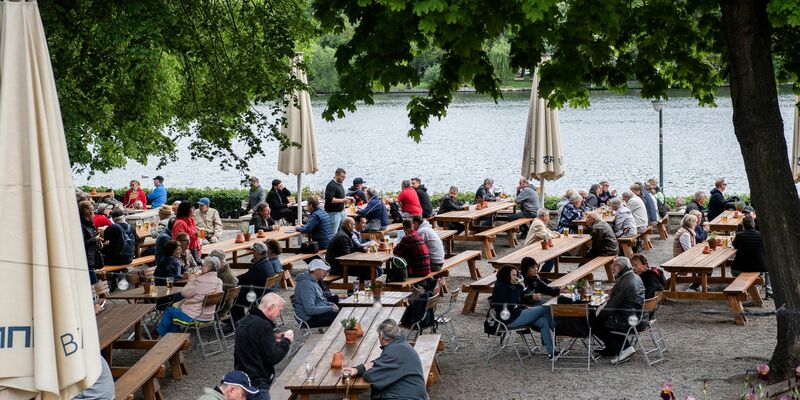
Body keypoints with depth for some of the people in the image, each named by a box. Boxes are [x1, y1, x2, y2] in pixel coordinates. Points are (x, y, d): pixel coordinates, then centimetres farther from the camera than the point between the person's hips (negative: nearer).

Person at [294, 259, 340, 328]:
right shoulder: (306, 285, -22)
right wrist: (331, 308, -20)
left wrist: (331, 305, 6)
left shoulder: (313, 281, 12)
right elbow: (310, 310, -28)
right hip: (310, 319, -11)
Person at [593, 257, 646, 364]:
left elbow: (610, 307, -15)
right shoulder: (636, 278, 9)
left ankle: (622, 351, 0)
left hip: (629, 322, -10)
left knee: (596, 324, 3)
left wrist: (598, 317, -2)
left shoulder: (623, 283, -20)